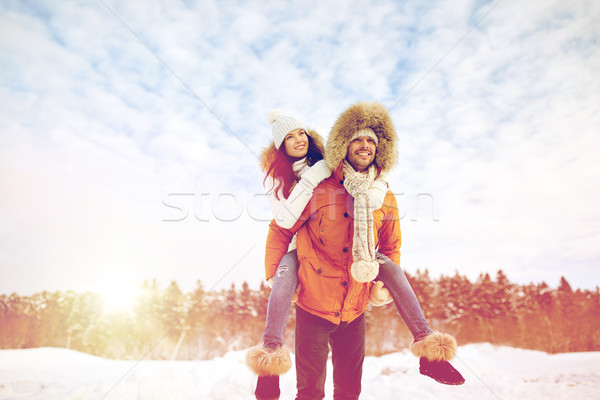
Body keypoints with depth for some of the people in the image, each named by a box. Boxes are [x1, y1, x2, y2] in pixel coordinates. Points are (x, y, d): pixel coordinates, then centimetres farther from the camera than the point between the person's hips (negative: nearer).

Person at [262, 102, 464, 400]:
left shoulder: (385, 199, 3)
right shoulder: (318, 189, -9)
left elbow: (391, 246, 17)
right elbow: (280, 231, -2)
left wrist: (385, 283, 5)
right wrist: (275, 278, -5)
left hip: (354, 309, 4)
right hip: (314, 303, -3)